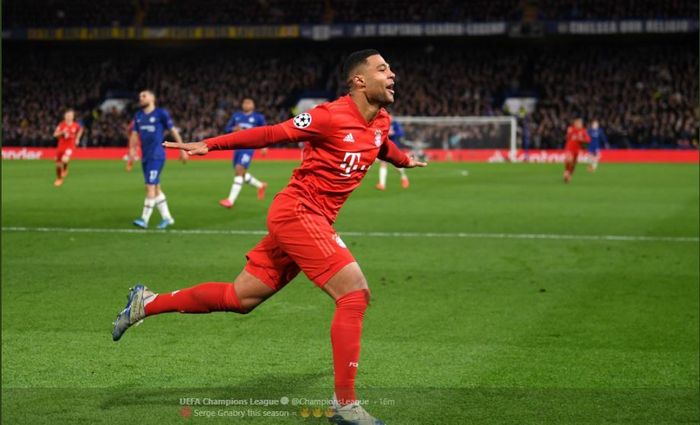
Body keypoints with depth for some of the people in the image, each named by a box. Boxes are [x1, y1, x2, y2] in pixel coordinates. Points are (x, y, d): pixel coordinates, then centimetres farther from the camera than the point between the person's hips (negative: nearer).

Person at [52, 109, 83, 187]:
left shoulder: (76, 125, -4)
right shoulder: (61, 124, -7)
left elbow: (80, 129, 20)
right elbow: (55, 134, -9)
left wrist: (77, 138, 12)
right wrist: (62, 132, -26)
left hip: (70, 146, -2)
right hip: (61, 145, 2)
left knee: (65, 159, -29)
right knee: (58, 164, 8)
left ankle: (65, 169, 7)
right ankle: (59, 179, 33)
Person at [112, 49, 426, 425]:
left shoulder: (381, 122, 9)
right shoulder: (332, 116, -17)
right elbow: (271, 133, -14)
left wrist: (405, 160, 52)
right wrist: (211, 144, -16)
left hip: (311, 220, 9)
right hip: (297, 213, -9)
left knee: (239, 298, 12)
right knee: (355, 293, -15)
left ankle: (147, 303, 25)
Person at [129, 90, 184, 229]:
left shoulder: (161, 113, -5)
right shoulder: (138, 116, 13)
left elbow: (173, 131, -1)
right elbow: (135, 134, 14)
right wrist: (132, 150, -1)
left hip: (156, 156, -7)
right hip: (145, 157, 7)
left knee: (150, 187, -12)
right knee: (155, 188, 11)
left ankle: (144, 219, -10)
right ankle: (167, 217, 20)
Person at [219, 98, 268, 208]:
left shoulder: (258, 117, 3)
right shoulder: (236, 116, 12)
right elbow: (227, 129, 13)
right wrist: (234, 129, -8)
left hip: (249, 147, -6)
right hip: (237, 146, 6)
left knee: (239, 170, -19)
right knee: (241, 173, 11)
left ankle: (230, 200, -22)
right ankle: (260, 185, 38)